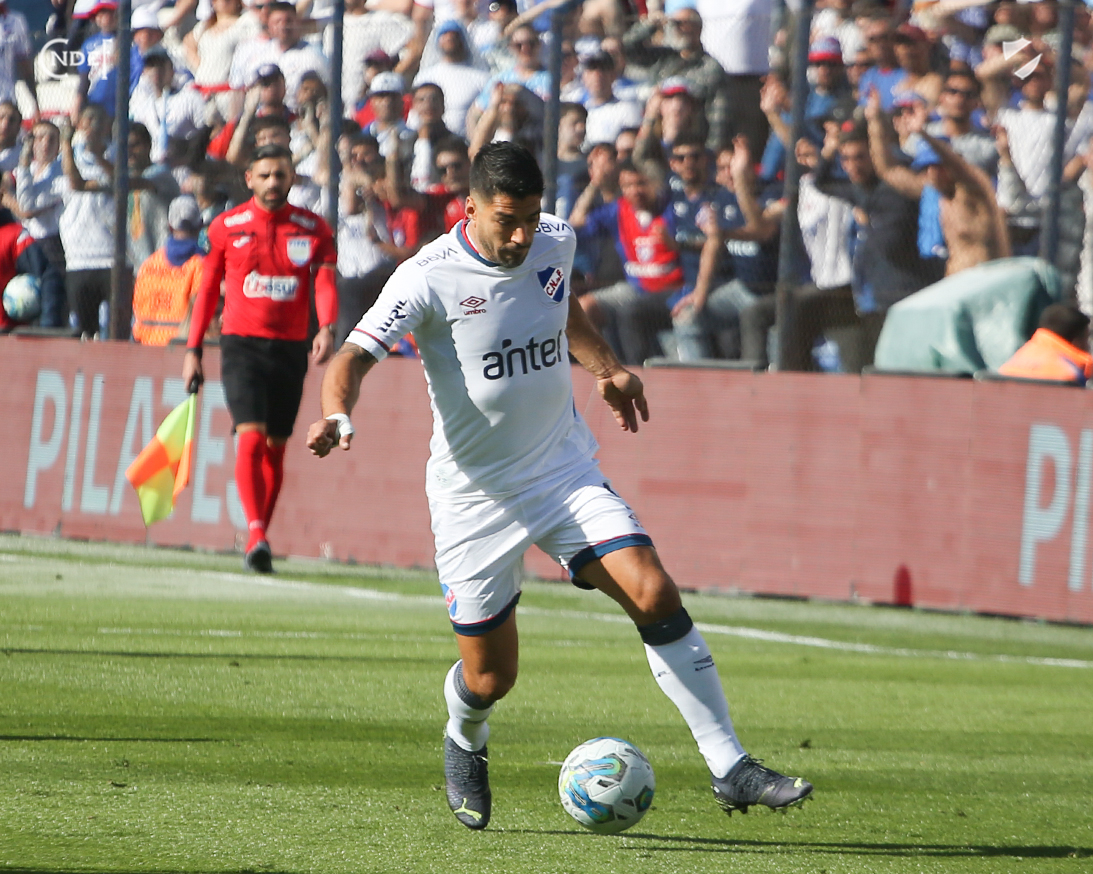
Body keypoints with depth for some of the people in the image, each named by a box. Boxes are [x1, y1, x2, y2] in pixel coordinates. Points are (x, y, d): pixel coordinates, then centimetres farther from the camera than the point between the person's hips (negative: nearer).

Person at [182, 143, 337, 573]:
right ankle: (255, 536, -25)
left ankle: (259, 539, 17)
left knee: (276, 448, 7)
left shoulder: (314, 230, 6)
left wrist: (326, 329, -24)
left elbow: (325, 281, -5)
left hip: (291, 348, 2)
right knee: (251, 437, -17)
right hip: (242, 343, -2)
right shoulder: (226, 227, 4)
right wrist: (193, 349, 6)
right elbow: (207, 290, 9)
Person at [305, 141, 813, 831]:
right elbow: (355, 357, -24)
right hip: (476, 495, -3)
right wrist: (337, 414, -43)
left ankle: (731, 770, -13)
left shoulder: (556, 243, -3)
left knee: (656, 596, -17)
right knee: (490, 680, 2)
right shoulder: (429, 278, -18)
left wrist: (607, 368, 20)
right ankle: (465, 747, 42)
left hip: (565, 470, 3)